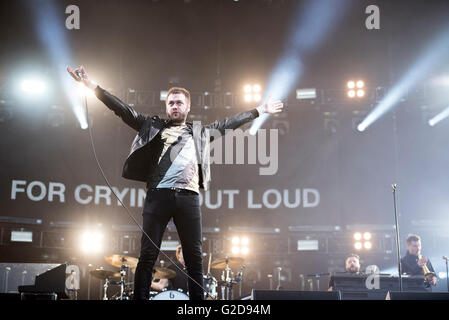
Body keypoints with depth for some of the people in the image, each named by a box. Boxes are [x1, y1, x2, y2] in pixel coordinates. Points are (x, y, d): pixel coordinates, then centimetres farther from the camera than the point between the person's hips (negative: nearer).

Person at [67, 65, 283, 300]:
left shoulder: (200, 132, 23)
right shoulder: (153, 126, 17)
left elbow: (229, 123, 29)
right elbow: (124, 110, 12)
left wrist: (259, 110, 30)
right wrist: (93, 86, 4)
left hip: (189, 197, 2)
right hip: (158, 195, -1)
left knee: (194, 257, 2)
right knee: (148, 254, -3)